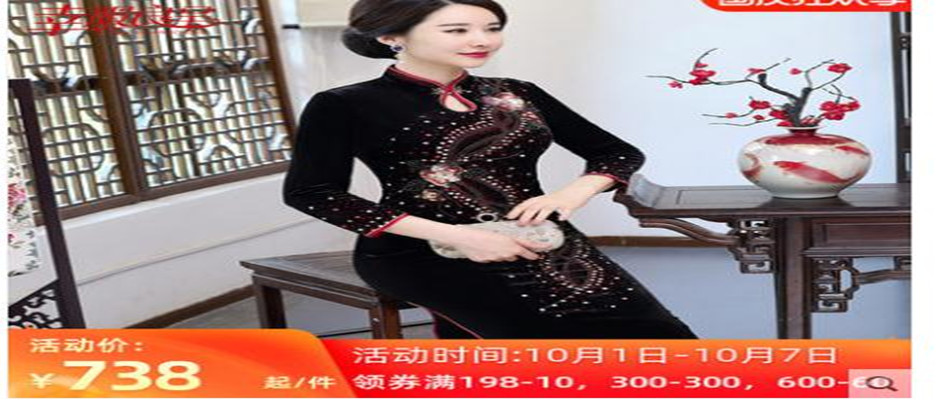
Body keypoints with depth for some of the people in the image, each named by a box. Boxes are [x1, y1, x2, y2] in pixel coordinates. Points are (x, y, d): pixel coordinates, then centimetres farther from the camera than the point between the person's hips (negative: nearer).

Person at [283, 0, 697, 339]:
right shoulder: (345, 106, 0)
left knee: (657, 336, -15)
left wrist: (571, 194, -8)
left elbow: (619, 152, 17)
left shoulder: (517, 94, 12)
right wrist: (454, 235, -15)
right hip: (427, 254, -5)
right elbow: (310, 193, -9)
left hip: (544, 246, 6)